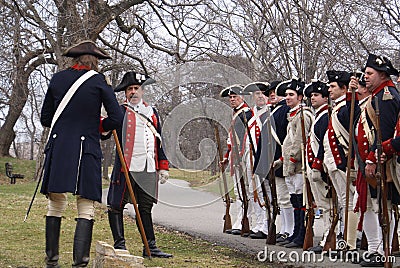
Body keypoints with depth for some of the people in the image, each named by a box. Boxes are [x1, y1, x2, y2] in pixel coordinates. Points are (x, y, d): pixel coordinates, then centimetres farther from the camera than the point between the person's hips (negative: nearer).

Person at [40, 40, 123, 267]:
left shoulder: (57, 79, 9)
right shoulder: (99, 81, 0)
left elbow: (45, 119, 14)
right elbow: (117, 119, -3)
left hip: (57, 148, 3)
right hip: (87, 150, -3)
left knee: (56, 205, 12)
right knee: (86, 208, -1)